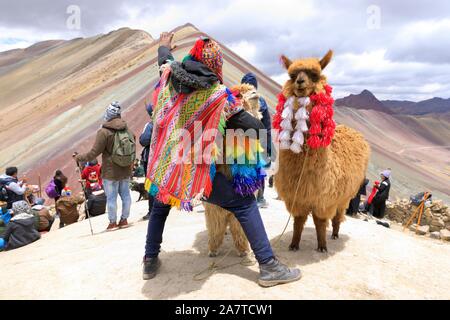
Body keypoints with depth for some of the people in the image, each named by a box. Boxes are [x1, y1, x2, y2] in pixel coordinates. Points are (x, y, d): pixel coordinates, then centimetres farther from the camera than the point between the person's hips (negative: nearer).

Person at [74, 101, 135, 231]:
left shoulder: (104, 132, -16)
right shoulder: (128, 130, 2)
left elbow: (93, 153, -14)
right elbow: (133, 151, 9)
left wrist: (79, 157, 1)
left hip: (111, 173, -6)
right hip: (126, 172, 6)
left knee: (111, 197, 6)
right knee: (125, 195, 14)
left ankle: (113, 223, 16)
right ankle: (124, 220, 24)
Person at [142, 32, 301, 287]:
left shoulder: (170, 75, 1)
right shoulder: (218, 93, -11)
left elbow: (165, 60, 27)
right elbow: (253, 127, -9)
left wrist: (164, 46, 48)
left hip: (164, 164, 5)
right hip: (196, 169, -5)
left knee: (160, 207, 32)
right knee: (245, 204, 2)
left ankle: (150, 262, 37)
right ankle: (269, 266, 2)